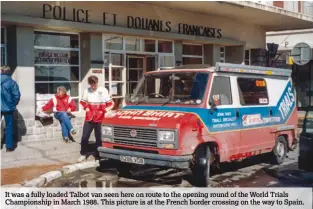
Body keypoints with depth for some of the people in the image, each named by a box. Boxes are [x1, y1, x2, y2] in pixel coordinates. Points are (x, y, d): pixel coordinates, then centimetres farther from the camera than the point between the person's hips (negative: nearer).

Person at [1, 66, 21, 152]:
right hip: (8, 108, -2)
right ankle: (9, 146, 9)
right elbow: (17, 95, -13)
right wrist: (14, 104, 5)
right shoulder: (12, 82, -10)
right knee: (9, 127, 7)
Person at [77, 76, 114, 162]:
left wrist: (104, 111, -11)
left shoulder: (103, 90, -6)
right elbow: (82, 102, 16)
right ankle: (83, 155, 16)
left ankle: (98, 155, 15)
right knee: (84, 137, 2)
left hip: (100, 119, -2)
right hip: (89, 118, 2)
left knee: (99, 138, 4)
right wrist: (86, 108, 1)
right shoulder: (87, 91, 1)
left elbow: (111, 103, -2)